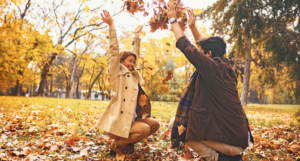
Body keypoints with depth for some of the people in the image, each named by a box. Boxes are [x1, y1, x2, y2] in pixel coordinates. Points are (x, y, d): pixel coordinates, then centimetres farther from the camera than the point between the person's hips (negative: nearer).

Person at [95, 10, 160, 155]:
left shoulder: (133, 74, 16)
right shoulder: (117, 72, -4)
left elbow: (135, 54, 26)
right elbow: (114, 51, -13)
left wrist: (137, 35, 31)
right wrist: (111, 26, -17)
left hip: (132, 118, 9)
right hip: (119, 120, -9)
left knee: (155, 124, 0)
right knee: (144, 129, -24)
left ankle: (127, 141, 9)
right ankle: (117, 144, -3)